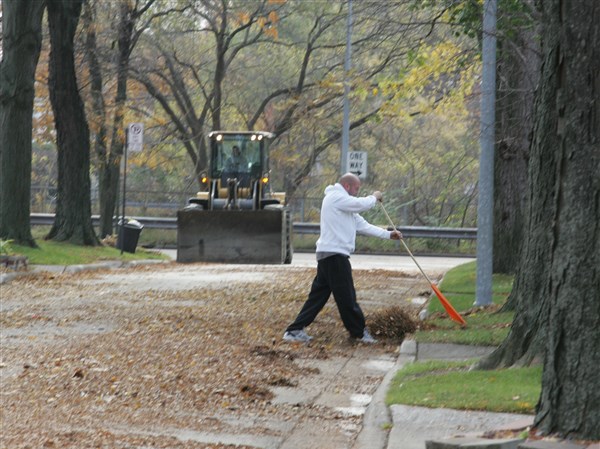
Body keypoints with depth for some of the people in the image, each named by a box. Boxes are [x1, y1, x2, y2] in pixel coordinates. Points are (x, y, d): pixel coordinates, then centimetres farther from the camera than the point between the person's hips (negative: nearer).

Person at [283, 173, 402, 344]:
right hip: (334, 254, -11)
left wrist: (388, 234, 14)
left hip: (327, 255, 11)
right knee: (346, 297, -2)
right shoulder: (336, 197, -9)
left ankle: (295, 330, 7)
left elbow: (362, 225, 20)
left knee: (319, 295, 9)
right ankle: (359, 332, 5)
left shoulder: (344, 205, 24)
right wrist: (374, 197, 4)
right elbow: (362, 204, -18)